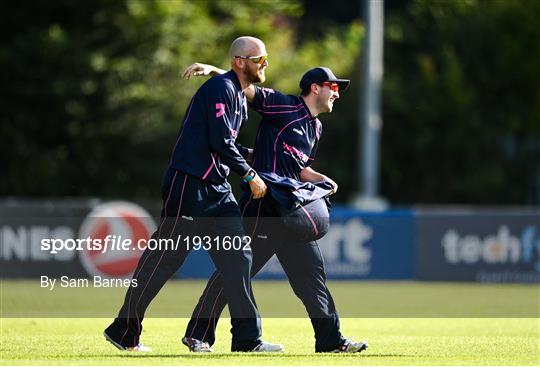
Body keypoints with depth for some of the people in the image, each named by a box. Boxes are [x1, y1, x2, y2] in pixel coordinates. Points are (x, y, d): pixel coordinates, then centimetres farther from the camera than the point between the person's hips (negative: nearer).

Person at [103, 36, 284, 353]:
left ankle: (248, 338, 2)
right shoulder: (221, 88, -12)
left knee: (237, 256, 2)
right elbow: (221, 142, -18)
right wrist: (250, 175, -12)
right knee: (165, 257, -5)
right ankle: (125, 331, 4)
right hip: (189, 184, -10)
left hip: (218, 190, 10)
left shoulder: (240, 98, 18)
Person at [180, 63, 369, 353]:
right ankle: (198, 334, -2)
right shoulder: (283, 106, -3)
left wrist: (323, 181, 9)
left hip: (293, 207, 8)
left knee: (311, 270, 9)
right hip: (263, 204, -8)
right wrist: (213, 70, -23)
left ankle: (330, 339, 16)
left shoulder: (316, 128, 21)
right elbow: (244, 88, -9)